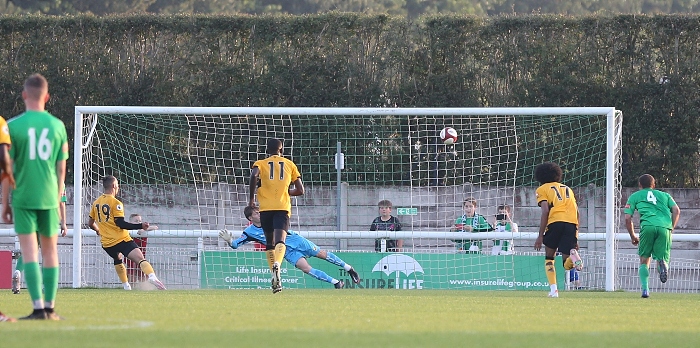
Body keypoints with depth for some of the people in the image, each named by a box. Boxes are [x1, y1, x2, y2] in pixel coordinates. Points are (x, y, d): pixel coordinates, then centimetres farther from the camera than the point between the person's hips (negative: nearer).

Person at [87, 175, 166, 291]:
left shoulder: (96, 203, 14)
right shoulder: (115, 203, -7)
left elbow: (90, 223, 22)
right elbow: (120, 224, -15)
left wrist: (98, 230, 44)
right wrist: (140, 226, -13)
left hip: (106, 243, 6)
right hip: (121, 239, -6)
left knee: (118, 259, 34)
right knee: (140, 258, -21)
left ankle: (126, 286, 31)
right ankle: (152, 276, -47)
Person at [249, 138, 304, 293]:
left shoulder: (260, 164, 10)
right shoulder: (290, 165, 15)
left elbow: (254, 175, -14)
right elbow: (300, 190, 13)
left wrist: (251, 198, -5)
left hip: (266, 207, 0)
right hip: (283, 207, 0)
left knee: (269, 243, 16)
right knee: (280, 240, -17)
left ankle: (275, 275, 12)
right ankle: (277, 264, -46)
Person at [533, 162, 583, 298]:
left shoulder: (542, 189, 14)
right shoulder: (567, 189, 30)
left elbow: (545, 211, -1)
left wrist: (540, 236, -2)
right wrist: (575, 238, 26)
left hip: (555, 222, -3)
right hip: (572, 223, 3)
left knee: (549, 258, 17)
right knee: (567, 265, 6)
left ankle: (553, 289, 1)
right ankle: (573, 256, -29)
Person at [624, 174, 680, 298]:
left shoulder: (635, 196, 27)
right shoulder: (664, 195, 31)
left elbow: (627, 219, 18)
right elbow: (676, 211, 14)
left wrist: (633, 237, 30)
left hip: (647, 227, -1)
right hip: (665, 227, 1)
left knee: (644, 261, 13)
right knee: (661, 259, 7)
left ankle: (645, 289, -5)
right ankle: (662, 264, -30)